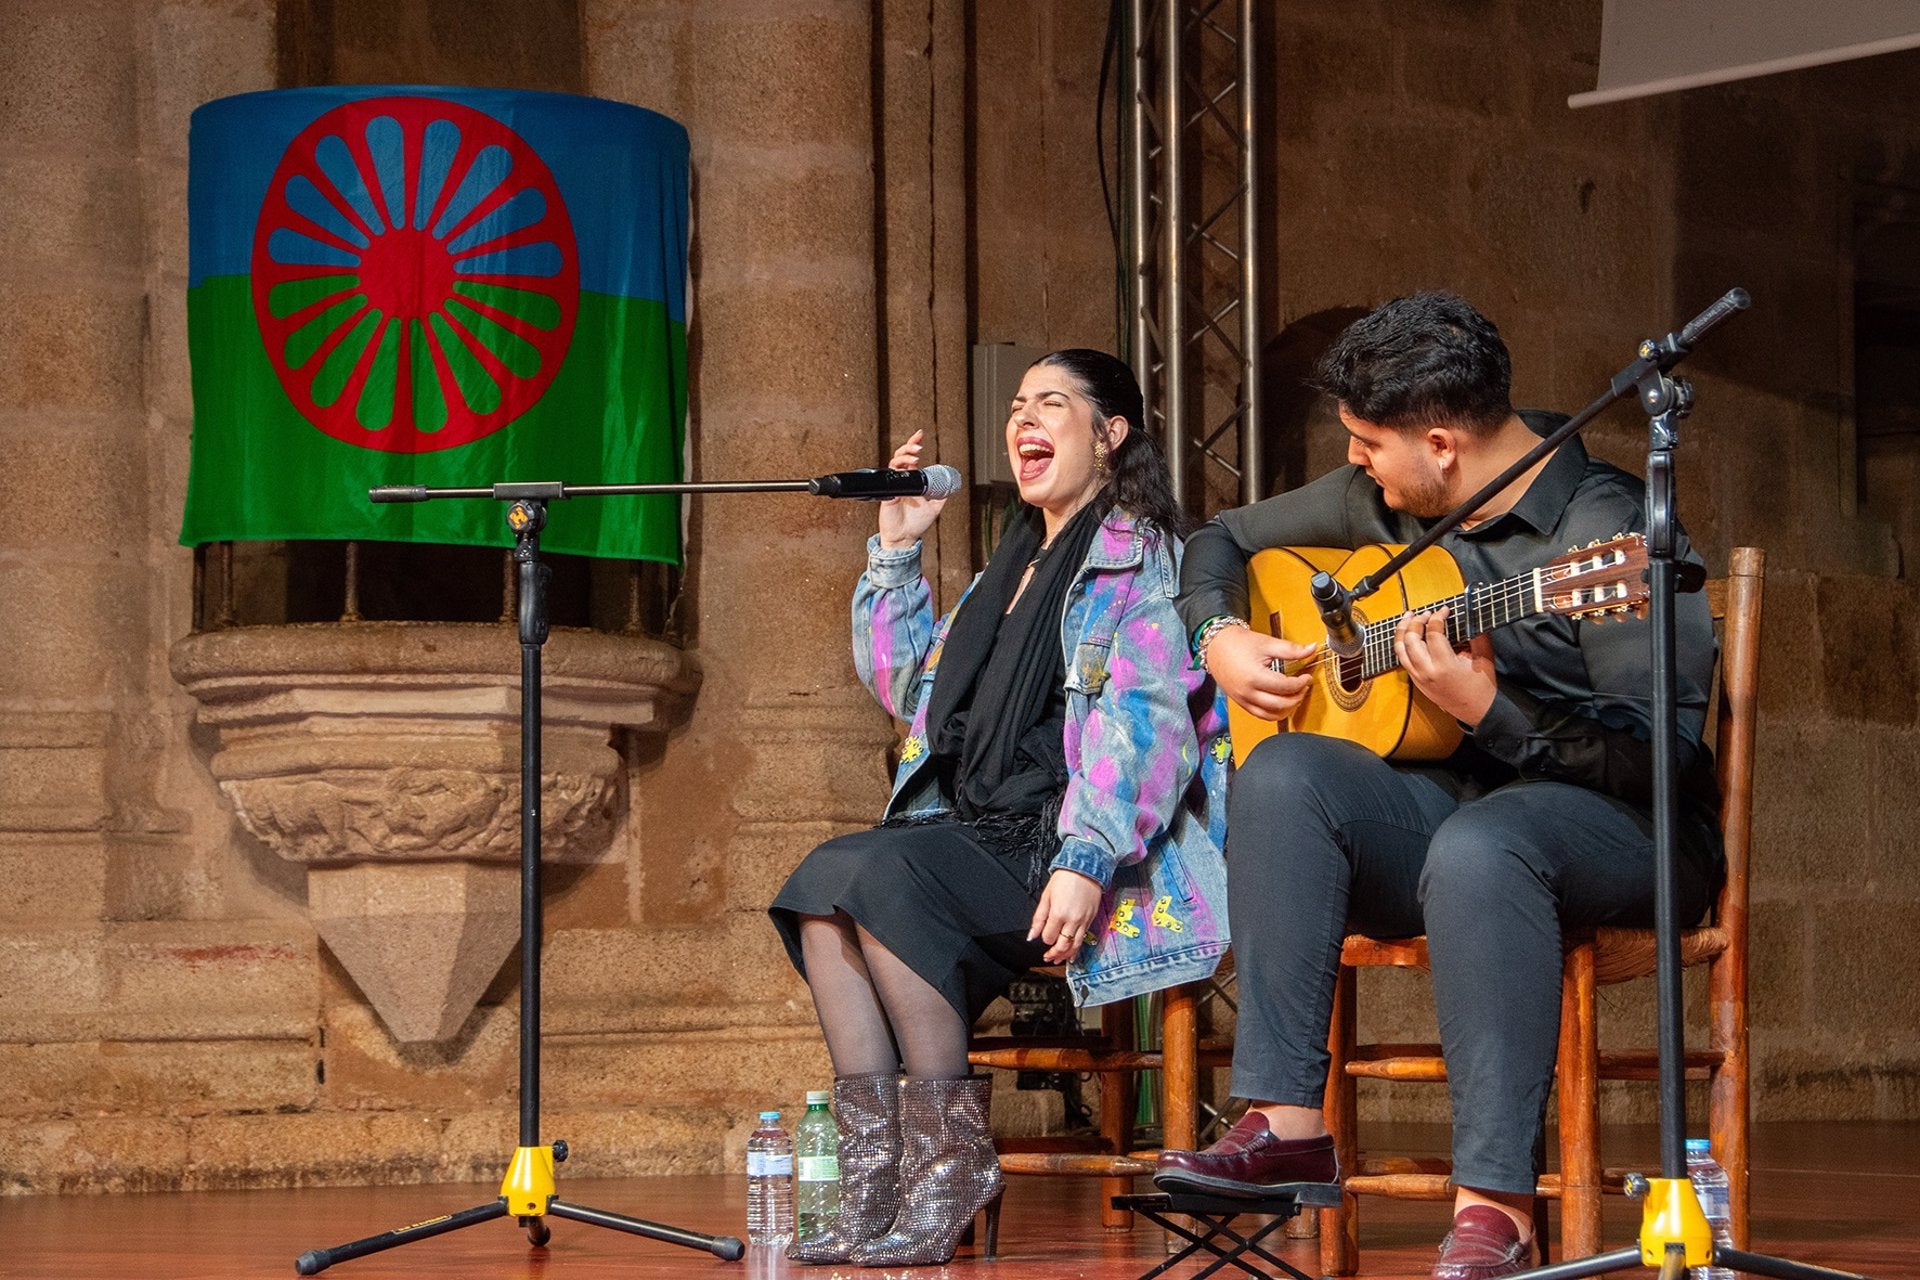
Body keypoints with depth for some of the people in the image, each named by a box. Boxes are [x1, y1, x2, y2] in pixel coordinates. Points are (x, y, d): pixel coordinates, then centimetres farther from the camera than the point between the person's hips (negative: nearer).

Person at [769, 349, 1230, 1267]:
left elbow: (1148, 727, -16)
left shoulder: (1141, 561, -2)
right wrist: (896, 551, 26)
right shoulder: (1015, 566, 25)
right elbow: (908, 687, 35)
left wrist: (1084, 862, -29)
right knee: (823, 880, -16)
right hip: (980, 836, 8)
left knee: (883, 873, -29)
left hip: (1061, 843, -8)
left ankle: (950, 1158, -24)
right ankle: (876, 1168, -23)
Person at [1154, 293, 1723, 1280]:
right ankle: (1287, 1123, -28)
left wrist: (1487, 708, -30)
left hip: (1618, 831, -6)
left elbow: (1654, 757, -21)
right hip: (1443, 803, 6)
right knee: (1284, 774, -24)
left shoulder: (1608, 531, -15)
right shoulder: (1380, 501, 9)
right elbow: (1226, 540, 24)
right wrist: (1220, 636, 4)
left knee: (1476, 846, -41)